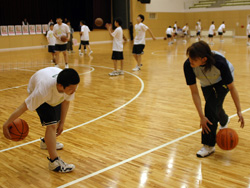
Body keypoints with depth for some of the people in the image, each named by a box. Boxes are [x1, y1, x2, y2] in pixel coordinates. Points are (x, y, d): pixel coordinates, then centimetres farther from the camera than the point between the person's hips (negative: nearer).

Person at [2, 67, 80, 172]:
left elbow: (66, 101, -14)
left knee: (57, 120, 16)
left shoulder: (72, 85, -35)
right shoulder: (43, 91, -48)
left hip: (56, 95, 5)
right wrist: (6, 124, -28)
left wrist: (62, 122, -6)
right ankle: (54, 162, -14)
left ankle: (46, 142, 46)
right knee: (51, 124, -19)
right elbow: (24, 107, -37)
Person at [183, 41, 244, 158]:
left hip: (222, 82, -3)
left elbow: (232, 88, -29)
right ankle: (224, 121, 54)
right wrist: (201, 116, -32)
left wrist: (239, 111, -27)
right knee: (214, 108, 15)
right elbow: (194, 92, -29)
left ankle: (209, 146, -11)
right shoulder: (188, 65, -36)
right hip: (206, 84, 4)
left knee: (211, 107, -20)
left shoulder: (219, 62, -42)